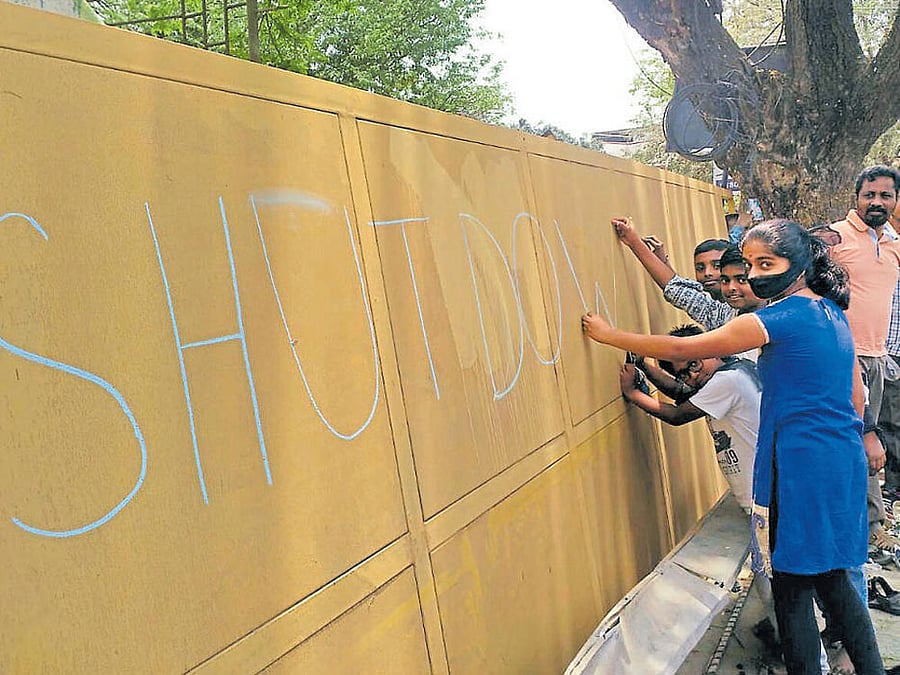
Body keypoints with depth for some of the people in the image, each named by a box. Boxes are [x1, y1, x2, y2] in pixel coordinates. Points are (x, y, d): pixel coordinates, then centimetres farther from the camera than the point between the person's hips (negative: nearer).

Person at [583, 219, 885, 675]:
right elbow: (855, 386, 19)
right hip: (845, 458, 9)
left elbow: (683, 349, -15)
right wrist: (864, 432, 30)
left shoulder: (781, 318, -16)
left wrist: (610, 335, -8)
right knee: (830, 578, 22)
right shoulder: (831, 310, 10)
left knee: (792, 586, 3)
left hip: (806, 463, -9)